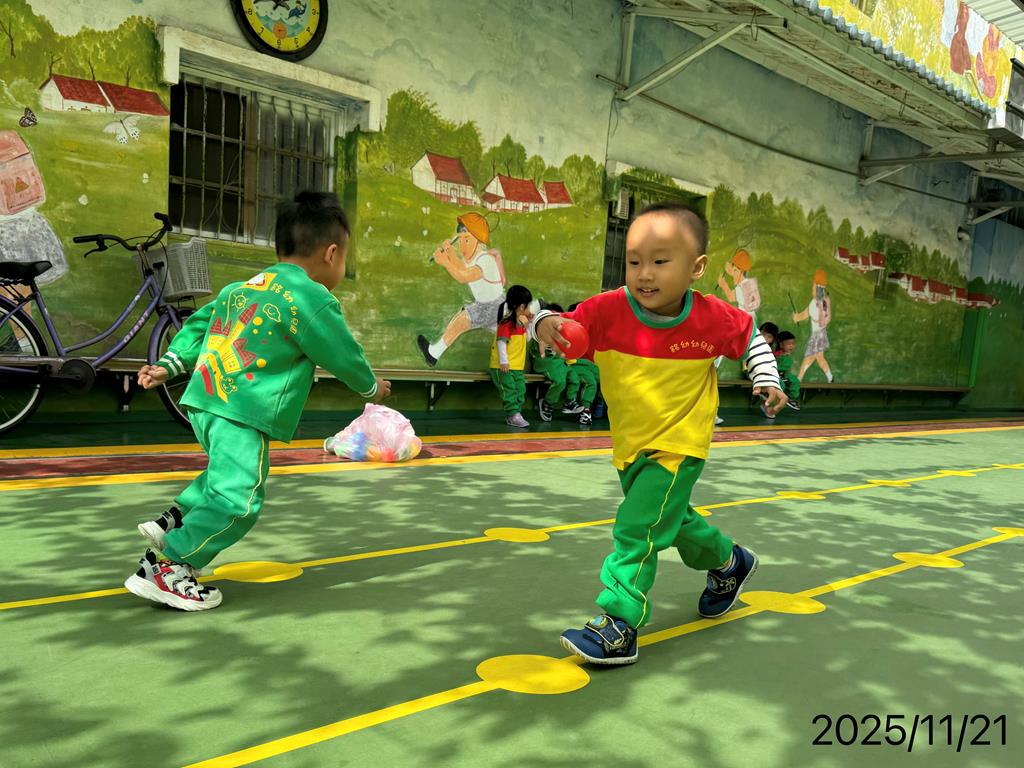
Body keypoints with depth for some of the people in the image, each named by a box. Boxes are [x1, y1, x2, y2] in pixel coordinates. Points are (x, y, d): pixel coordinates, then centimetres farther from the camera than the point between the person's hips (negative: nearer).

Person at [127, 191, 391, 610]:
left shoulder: (242, 288, 17)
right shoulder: (312, 299, -8)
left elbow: (198, 323, 19)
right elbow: (344, 356, -1)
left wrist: (170, 364, 21)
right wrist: (371, 386, 16)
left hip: (205, 401, 10)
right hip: (242, 415, -10)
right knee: (238, 500, -7)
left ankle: (176, 519, 25)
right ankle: (165, 567, -4)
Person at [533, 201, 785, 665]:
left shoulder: (711, 318, -15)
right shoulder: (608, 311, -18)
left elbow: (750, 334, 5)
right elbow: (564, 326, -19)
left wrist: (767, 379, -2)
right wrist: (545, 324, -41)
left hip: (679, 445, -4)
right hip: (629, 445, 4)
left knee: (638, 529, -15)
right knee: (671, 519, 25)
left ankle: (619, 627, -4)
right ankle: (728, 563, 53)